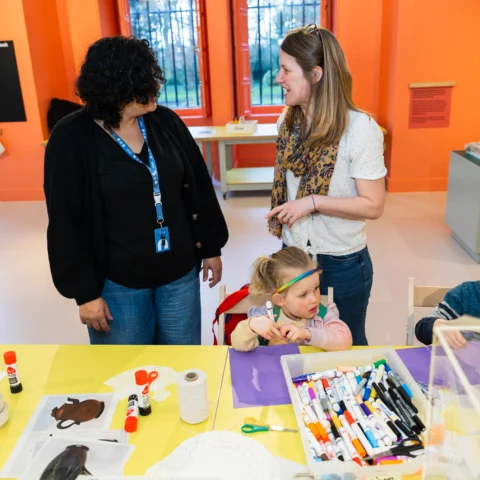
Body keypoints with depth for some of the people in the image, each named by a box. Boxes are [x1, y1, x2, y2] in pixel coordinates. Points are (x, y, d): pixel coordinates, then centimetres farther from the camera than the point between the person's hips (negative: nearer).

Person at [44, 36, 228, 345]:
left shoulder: (165, 122, -3)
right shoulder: (72, 138, -12)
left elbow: (199, 189, 5)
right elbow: (66, 223, -9)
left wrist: (211, 247, 8)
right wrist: (85, 291, -9)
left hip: (180, 272, 3)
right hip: (118, 283, -3)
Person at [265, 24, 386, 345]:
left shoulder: (360, 128, -20)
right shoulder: (288, 121, 0)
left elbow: (373, 206, -19)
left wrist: (313, 202, -25)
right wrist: (283, 220, 11)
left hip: (342, 264, -5)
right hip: (293, 256, 5)